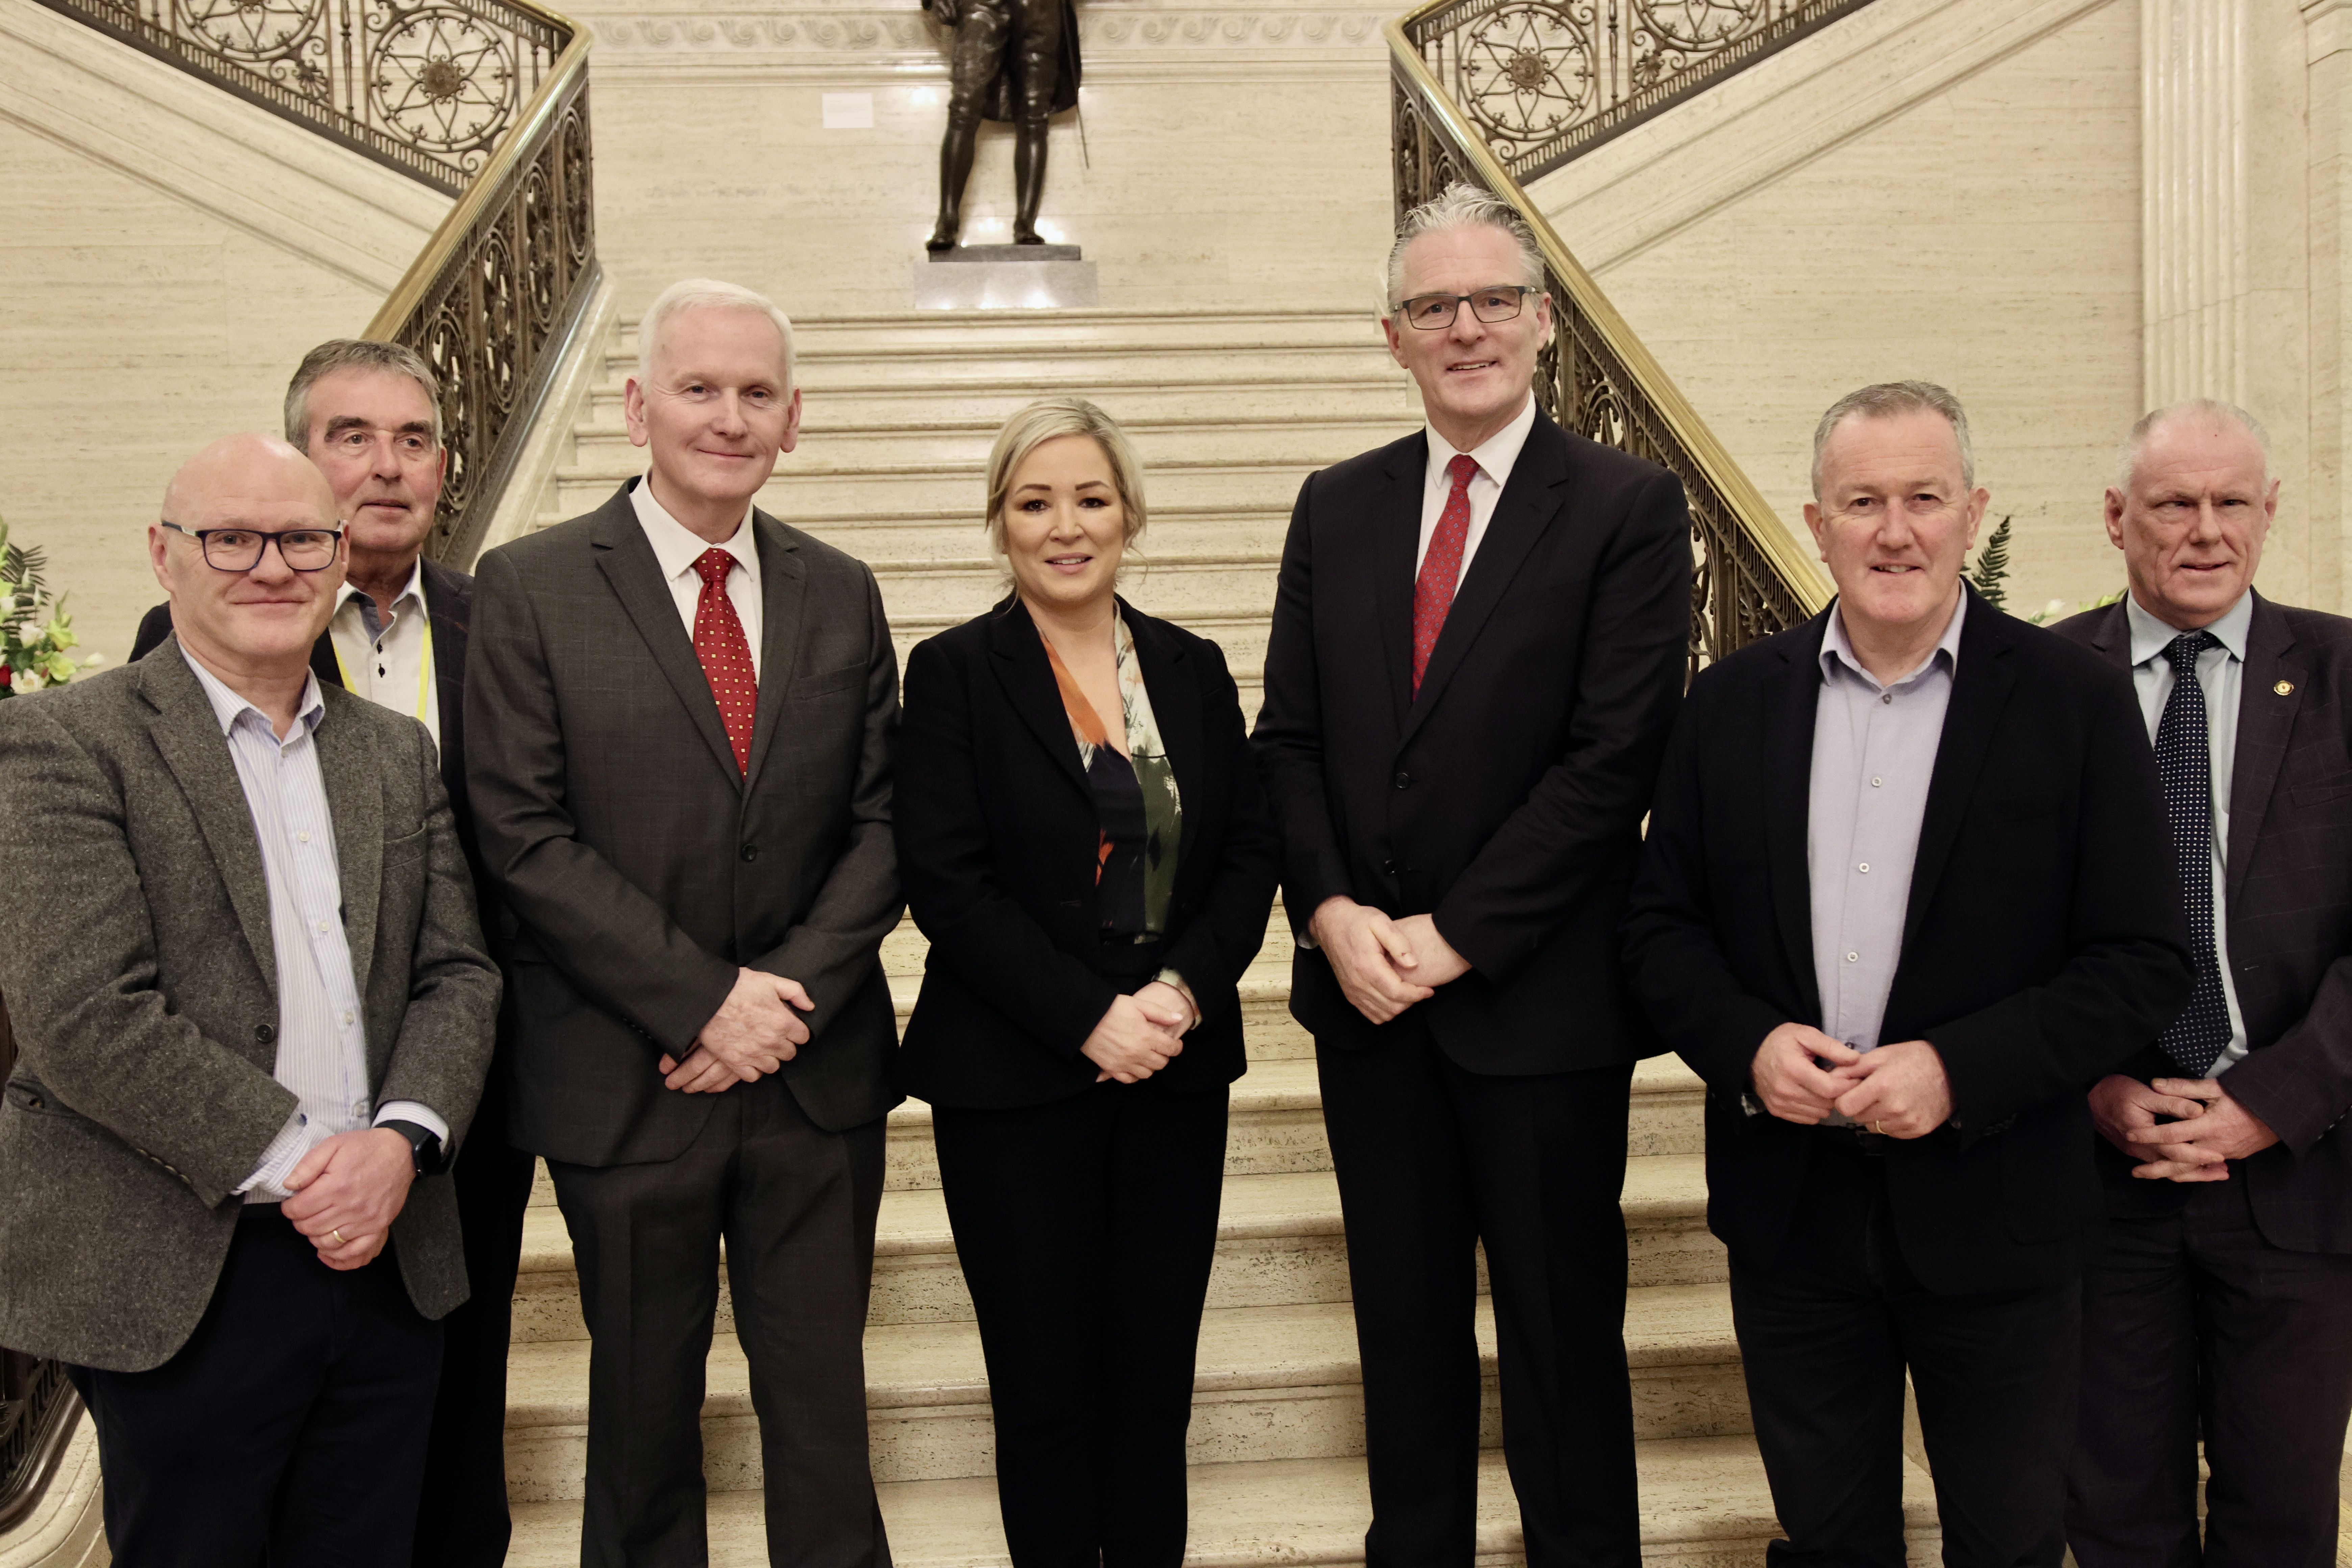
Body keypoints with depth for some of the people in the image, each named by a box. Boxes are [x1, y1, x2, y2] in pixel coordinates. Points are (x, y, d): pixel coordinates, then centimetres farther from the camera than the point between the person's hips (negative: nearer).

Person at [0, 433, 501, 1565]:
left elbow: (457, 973, 7)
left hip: (386, 1255, 5)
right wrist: (291, 1166, -17)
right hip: (180, 1280, -4)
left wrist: (403, 1140, -11)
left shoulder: (397, 751, 11)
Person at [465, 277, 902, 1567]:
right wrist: (704, 1002, -14)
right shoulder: (530, 587, -4)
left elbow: (883, 822, 3)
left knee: (821, 1400, 12)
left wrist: (791, 989, -11)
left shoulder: (842, 594, 6)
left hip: (818, 1076, 3)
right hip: (626, 1080, -2)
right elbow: (525, 837, -10)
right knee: (644, 1402, 15)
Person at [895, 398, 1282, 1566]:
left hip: (1175, 1071, 3)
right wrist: (1090, 1018, -16)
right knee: (1045, 1383, 7)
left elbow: (1252, 849, 6)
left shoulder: (1192, 668, 8)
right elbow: (944, 881, -10)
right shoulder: (953, 672, -3)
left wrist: (1187, 989, -11)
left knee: (1156, 1376, 10)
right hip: (1014, 1081, -3)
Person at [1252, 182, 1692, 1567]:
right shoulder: (1337, 508, 9)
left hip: (1540, 1000, -4)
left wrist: (1455, 935, -15)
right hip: (1368, 991, 4)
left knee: (1564, 1331, 10)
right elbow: (1291, 737, 7)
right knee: (1405, 1322, 17)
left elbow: (1615, 759, -13)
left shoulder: (1630, 508, -6)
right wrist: (1332, 911, -8)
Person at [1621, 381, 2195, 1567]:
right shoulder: (1732, 701, 2)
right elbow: (1660, 924, 4)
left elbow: (2146, 960, -8)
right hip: (1788, 1203, 2)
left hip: (1992, 1213, -2)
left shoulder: (2078, 704, -6)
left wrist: (1961, 1070, -19)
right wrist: (1744, 1043, -14)